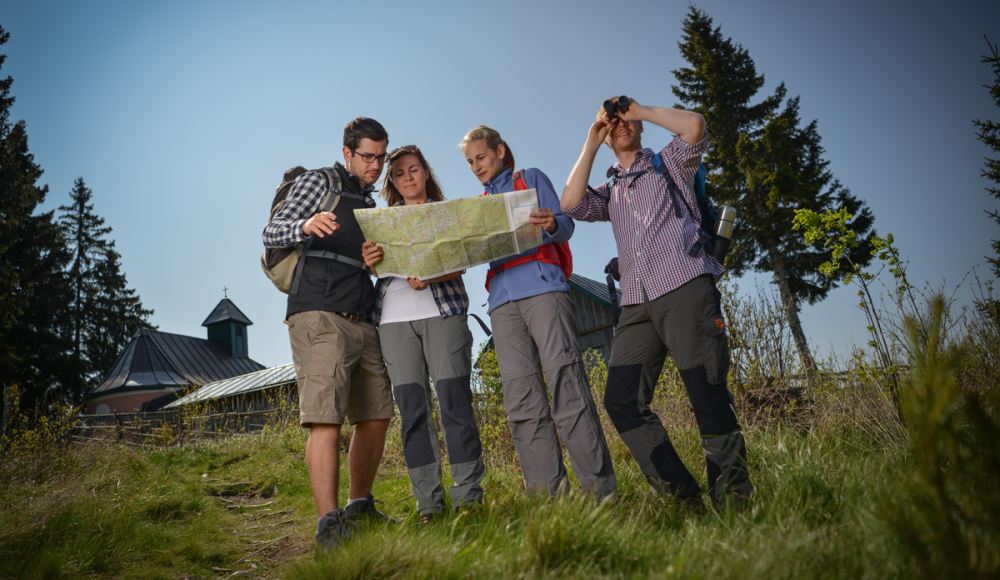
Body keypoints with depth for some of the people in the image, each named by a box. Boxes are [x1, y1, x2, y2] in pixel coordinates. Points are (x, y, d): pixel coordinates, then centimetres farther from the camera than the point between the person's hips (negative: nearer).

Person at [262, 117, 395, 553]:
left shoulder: (371, 206, 27)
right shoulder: (318, 182, 7)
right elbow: (271, 234, -3)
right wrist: (305, 226, -26)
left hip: (362, 322, 7)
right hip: (319, 317, -7)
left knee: (376, 416, 8)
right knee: (327, 418, -14)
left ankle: (360, 507, 22)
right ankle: (328, 523, -13)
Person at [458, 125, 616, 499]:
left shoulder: (531, 179, 15)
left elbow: (565, 228, 4)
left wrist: (552, 224, -20)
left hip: (541, 285, -5)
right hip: (502, 298, 5)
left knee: (565, 381, -14)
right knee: (521, 397, -4)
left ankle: (600, 491, -13)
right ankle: (546, 494, -2)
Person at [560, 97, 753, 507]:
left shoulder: (669, 163, 18)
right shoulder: (610, 192, 28)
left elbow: (694, 125, -3)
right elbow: (571, 204, 8)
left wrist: (639, 109, 9)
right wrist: (591, 144, 15)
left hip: (685, 288, -5)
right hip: (638, 304, 5)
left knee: (707, 395, -12)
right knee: (621, 401, -7)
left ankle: (733, 499, 1)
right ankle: (681, 495, 0)